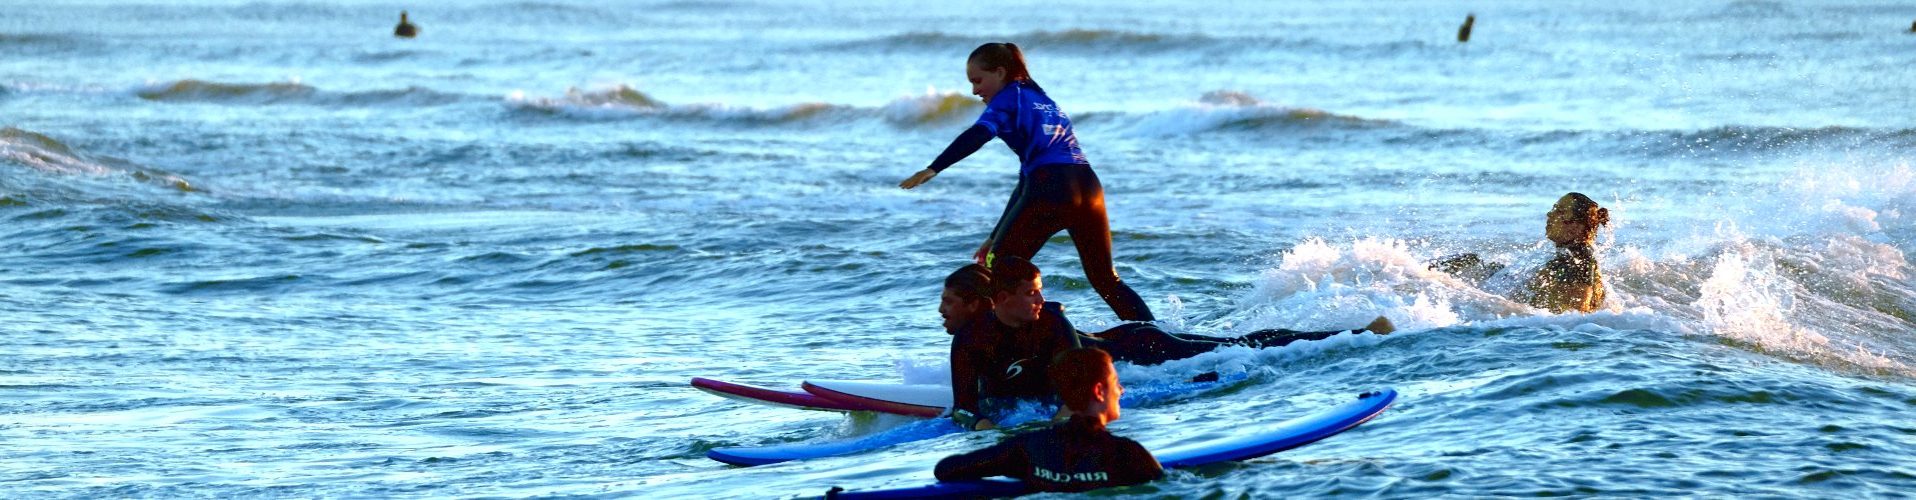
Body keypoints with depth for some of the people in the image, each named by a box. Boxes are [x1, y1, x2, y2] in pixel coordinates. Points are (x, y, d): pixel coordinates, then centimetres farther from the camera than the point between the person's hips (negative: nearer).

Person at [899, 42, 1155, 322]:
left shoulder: (1010, 97, 8)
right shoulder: (1042, 101, 32)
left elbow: (977, 136, -13)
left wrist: (932, 170, -23)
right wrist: (997, 236, 35)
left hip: (1049, 193, -7)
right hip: (1088, 186, 7)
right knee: (1106, 281, 18)